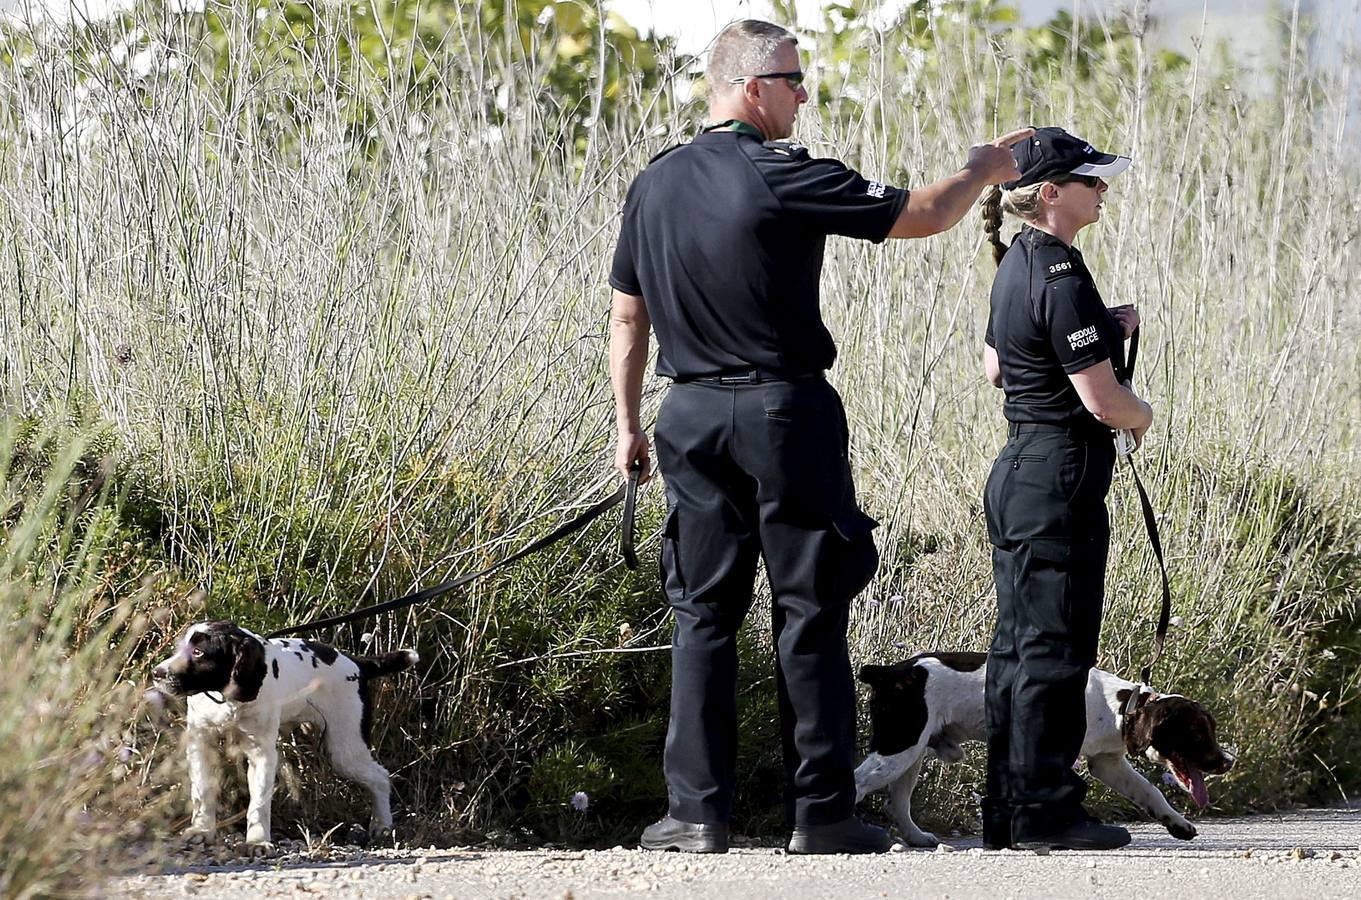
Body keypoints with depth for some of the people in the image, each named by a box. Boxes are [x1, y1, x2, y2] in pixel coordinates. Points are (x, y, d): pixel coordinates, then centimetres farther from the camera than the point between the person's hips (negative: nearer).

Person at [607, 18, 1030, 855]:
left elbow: (627, 316, 12)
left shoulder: (654, 186, 6)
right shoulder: (785, 178, -12)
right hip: (786, 413, -5)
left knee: (704, 614, 7)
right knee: (810, 614, 2)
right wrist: (985, 170, 12)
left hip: (693, 417, 5)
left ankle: (698, 811, 3)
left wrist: (629, 423, 20)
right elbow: (922, 215, -6)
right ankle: (822, 812, 3)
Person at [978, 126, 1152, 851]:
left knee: (1017, 645, 12)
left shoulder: (1016, 265, 11)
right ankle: (1044, 811, 1)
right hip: (1061, 474, -10)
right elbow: (1103, 400, -21)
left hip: (1016, 467, 10)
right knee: (1055, 649, -3)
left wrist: (1104, 328, 16)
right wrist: (1143, 416, 2)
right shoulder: (1061, 280, -19)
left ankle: (1007, 812, 16)